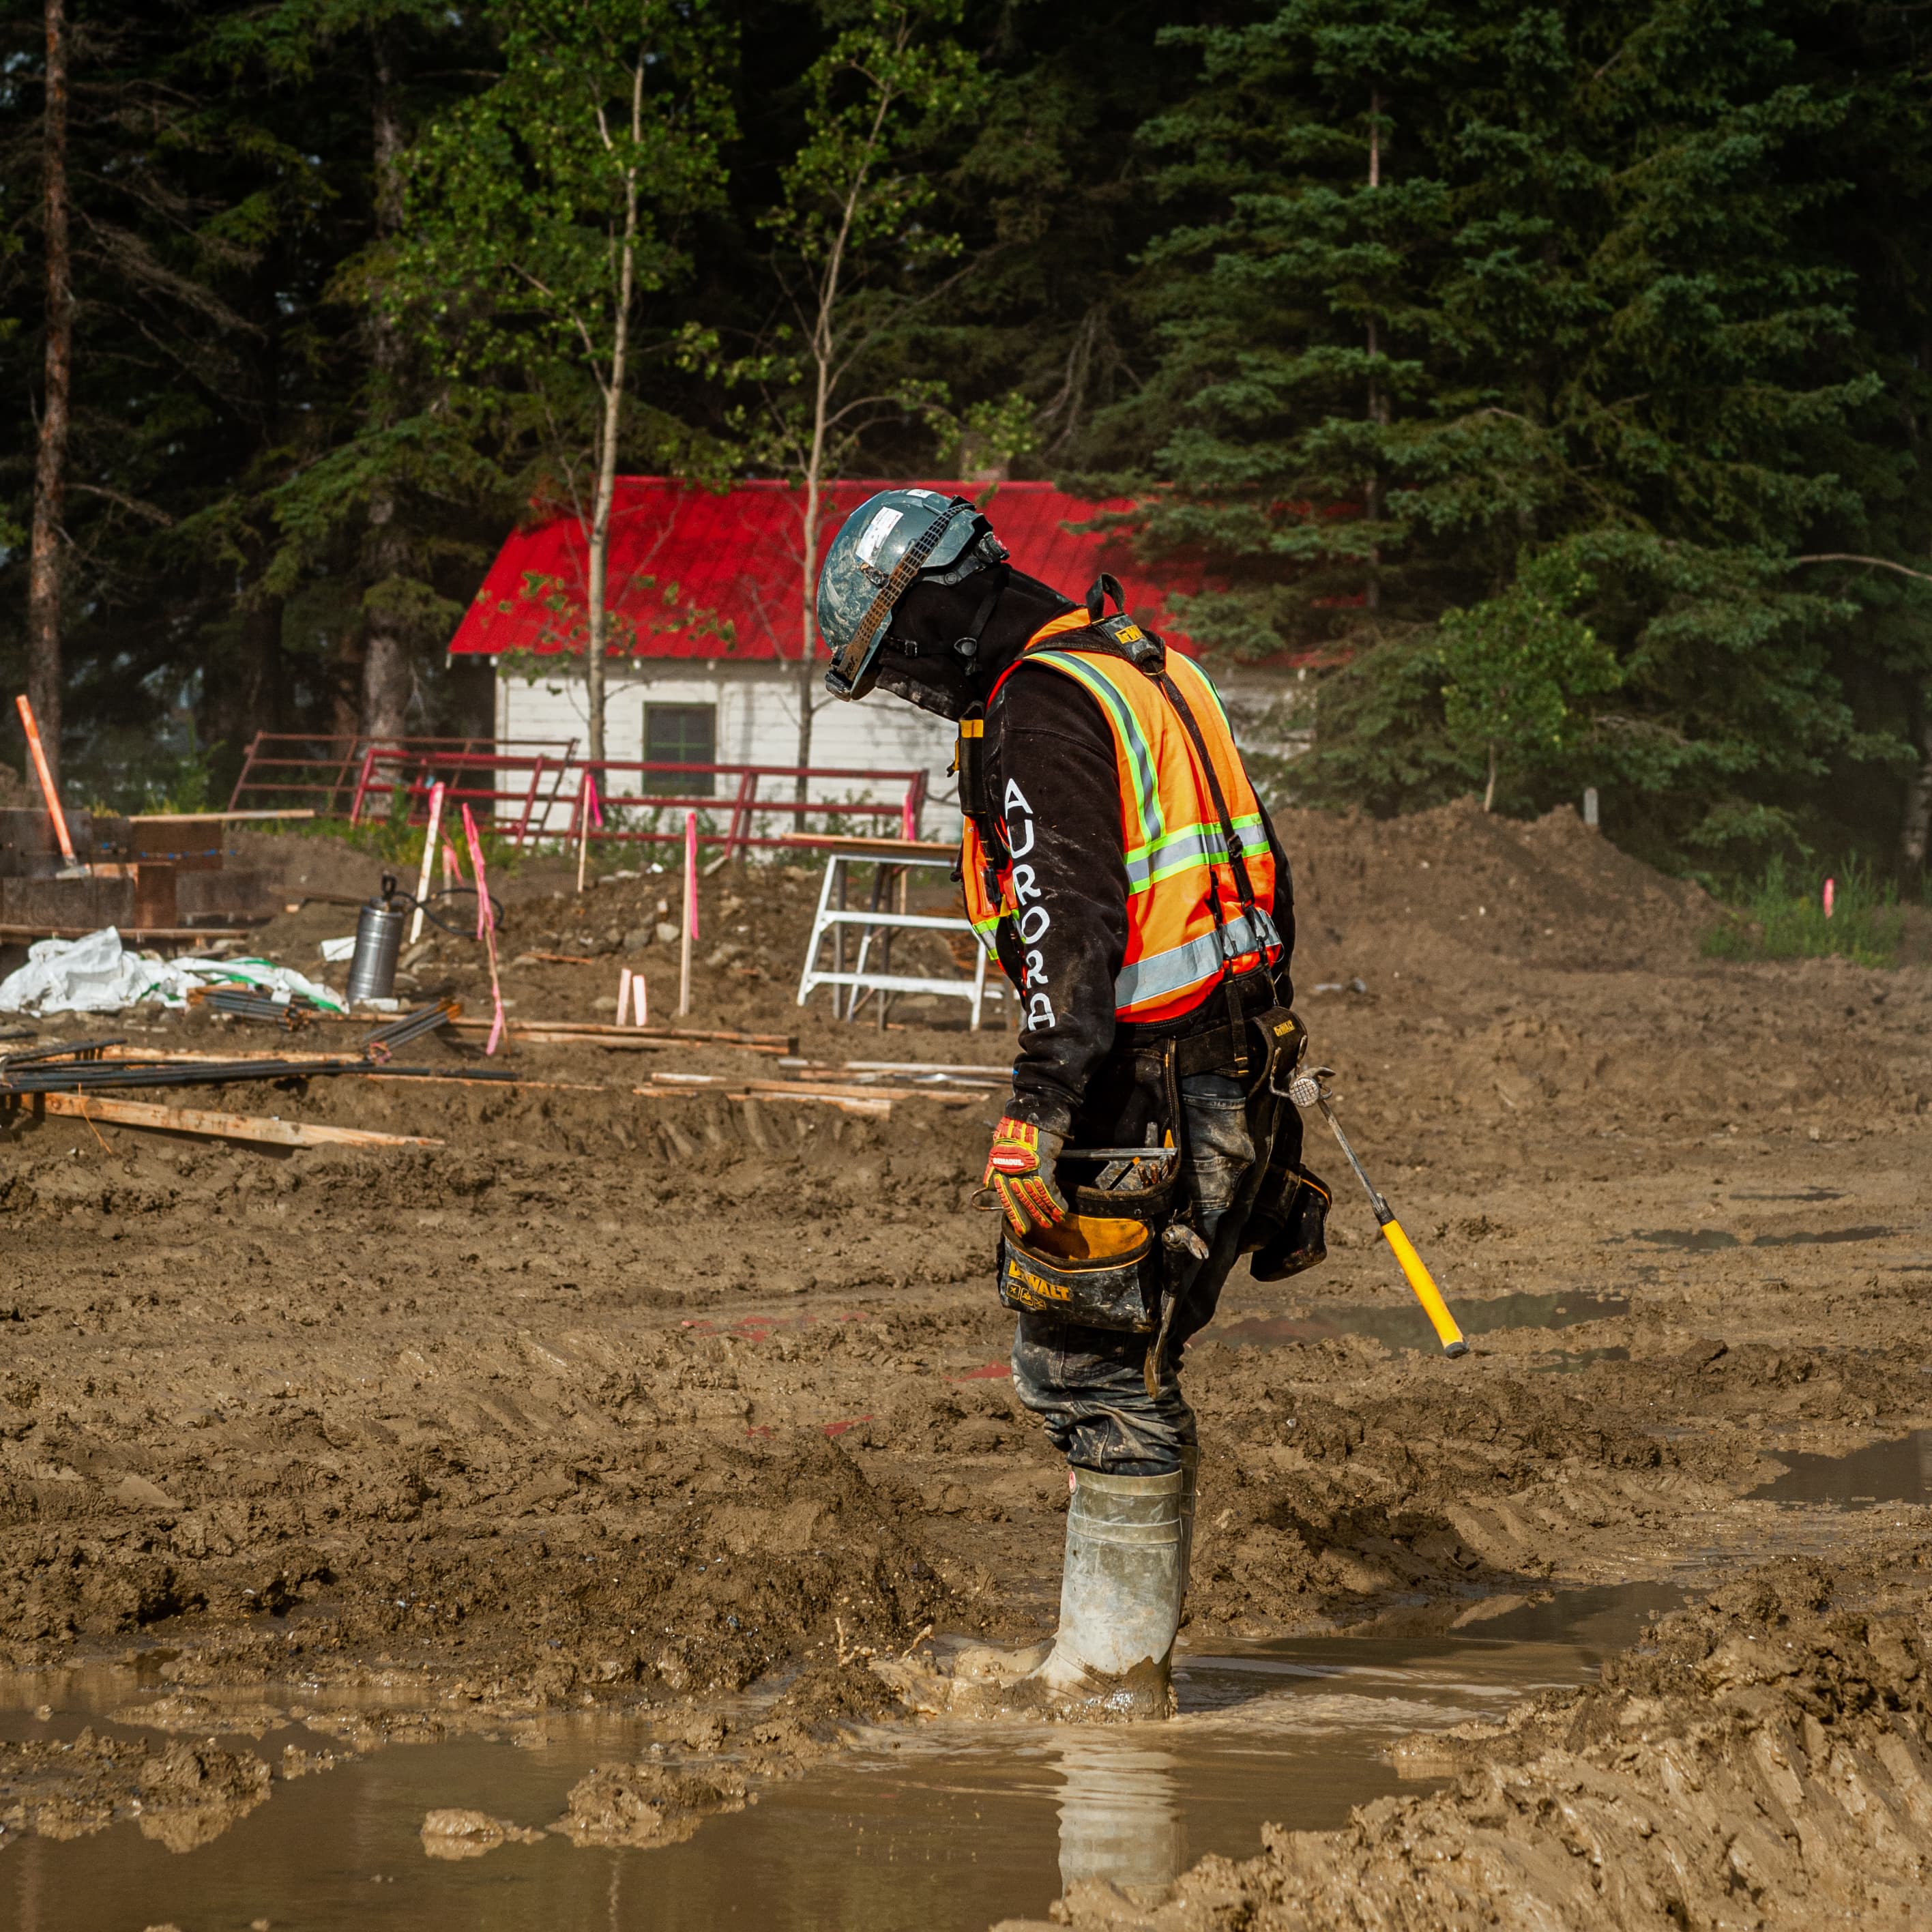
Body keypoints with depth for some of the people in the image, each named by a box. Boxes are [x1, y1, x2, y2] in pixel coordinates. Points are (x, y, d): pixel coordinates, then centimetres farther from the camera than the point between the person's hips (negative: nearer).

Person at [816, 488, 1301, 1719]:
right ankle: (1108, 1644, 17)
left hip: (1137, 1090, -10)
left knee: (1095, 1366, -2)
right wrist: (1259, 1035, 28)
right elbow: (1258, 870, 22)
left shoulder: (1039, 715, -14)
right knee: (1109, 1362, 14)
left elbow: (1070, 924, -24)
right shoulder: (1152, 673, 16)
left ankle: (1115, 1665, 3)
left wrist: (1038, 1111, -28)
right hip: (1229, 1064, 10)